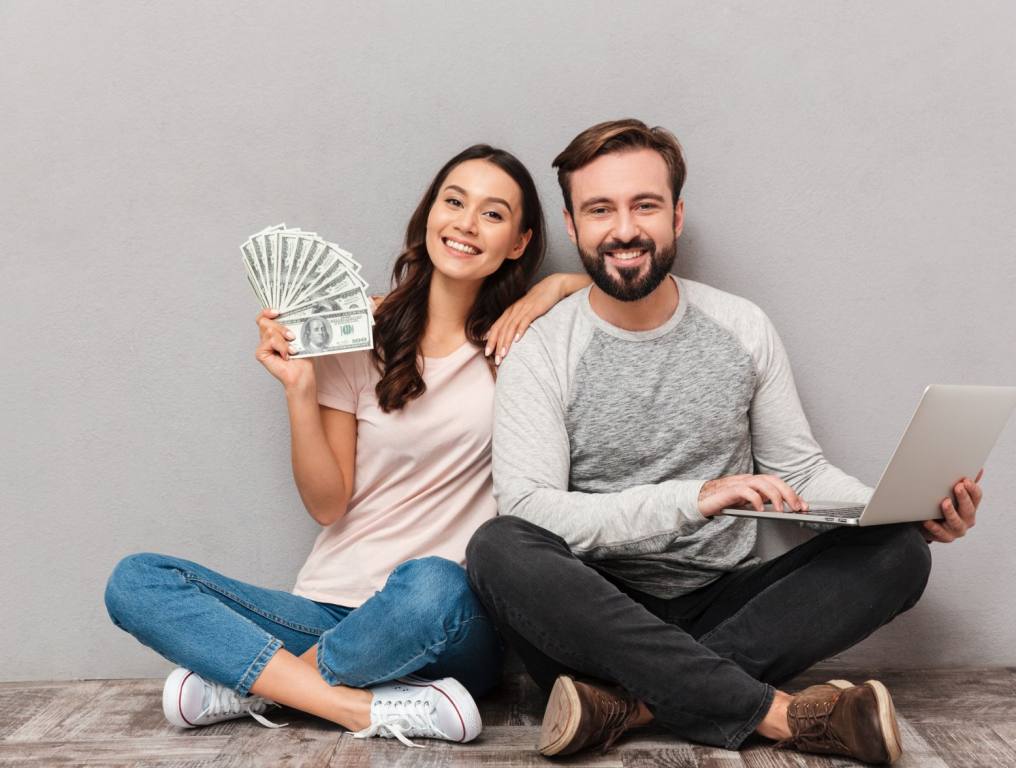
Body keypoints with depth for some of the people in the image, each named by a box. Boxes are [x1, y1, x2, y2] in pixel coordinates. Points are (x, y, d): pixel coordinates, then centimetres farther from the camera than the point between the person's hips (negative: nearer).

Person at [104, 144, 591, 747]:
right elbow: (327, 505, 2)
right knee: (135, 581, -14)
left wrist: (557, 286, -6)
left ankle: (255, 682, -10)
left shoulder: (520, 338, 3)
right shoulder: (360, 339, 4)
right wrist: (300, 388, -11)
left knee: (433, 586, -38)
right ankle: (371, 709, -21)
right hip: (331, 610, 3)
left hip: (450, 629, -2)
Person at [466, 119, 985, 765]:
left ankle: (632, 700, -27)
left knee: (898, 550, -18)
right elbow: (527, 508, -17)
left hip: (725, 602, 3)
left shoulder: (744, 328, 4)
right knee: (498, 549, -32)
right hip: (601, 612, -2)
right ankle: (775, 711, -27)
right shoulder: (542, 354, -6)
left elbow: (801, 468, 8)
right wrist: (695, 497, -27)